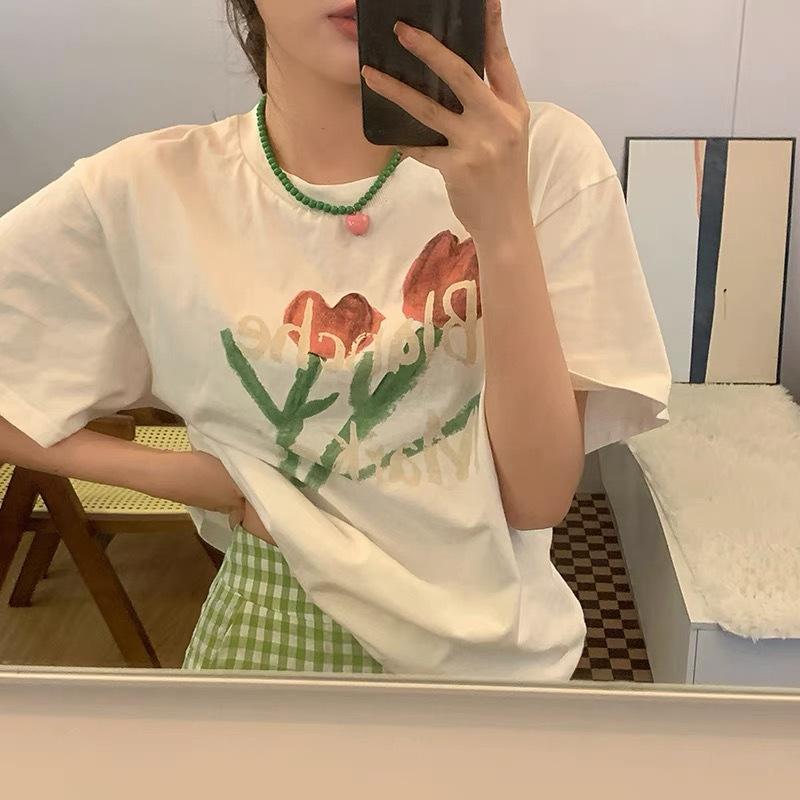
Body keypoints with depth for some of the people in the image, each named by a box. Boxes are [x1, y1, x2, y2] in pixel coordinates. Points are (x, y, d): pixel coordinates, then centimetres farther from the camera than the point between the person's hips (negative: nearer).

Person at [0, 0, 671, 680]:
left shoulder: (545, 157, -13)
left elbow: (538, 496, -16)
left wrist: (506, 226, -28)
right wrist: (202, 481, -8)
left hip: (493, 644, 1)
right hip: (268, 634, 0)